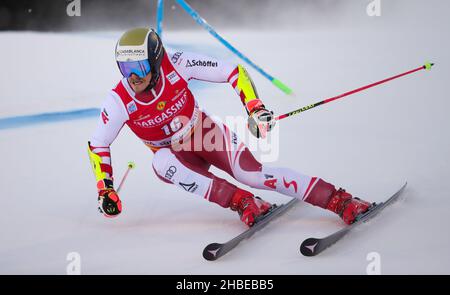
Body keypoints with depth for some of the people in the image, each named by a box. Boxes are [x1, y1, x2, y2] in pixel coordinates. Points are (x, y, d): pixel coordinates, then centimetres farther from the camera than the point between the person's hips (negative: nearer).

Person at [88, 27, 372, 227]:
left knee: (251, 173, -25)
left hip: (207, 134, -1)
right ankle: (242, 202, -30)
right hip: (175, 154, 2)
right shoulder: (119, 102, -22)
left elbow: (233, 72, -18)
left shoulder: (175, 65, -25)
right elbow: (97, 145, -7)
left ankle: (341, 201, -26)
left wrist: (256, 108, -28)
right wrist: (105, 190, -15)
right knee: (161, 162, -34)